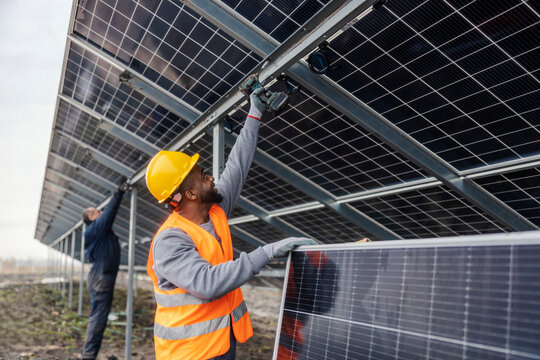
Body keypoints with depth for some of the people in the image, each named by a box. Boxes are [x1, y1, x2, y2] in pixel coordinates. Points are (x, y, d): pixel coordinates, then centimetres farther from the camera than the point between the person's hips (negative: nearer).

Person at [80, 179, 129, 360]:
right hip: (101, 277, -10)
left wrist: (119, 192, 18)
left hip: (104, 278, 10)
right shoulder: (94, 228, -9)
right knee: (98, 317, -8)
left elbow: (110, 212, 20)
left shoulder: (102, 229, 16)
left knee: (98, 316, 13)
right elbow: (109, 212, -16)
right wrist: (119, 193, -11)